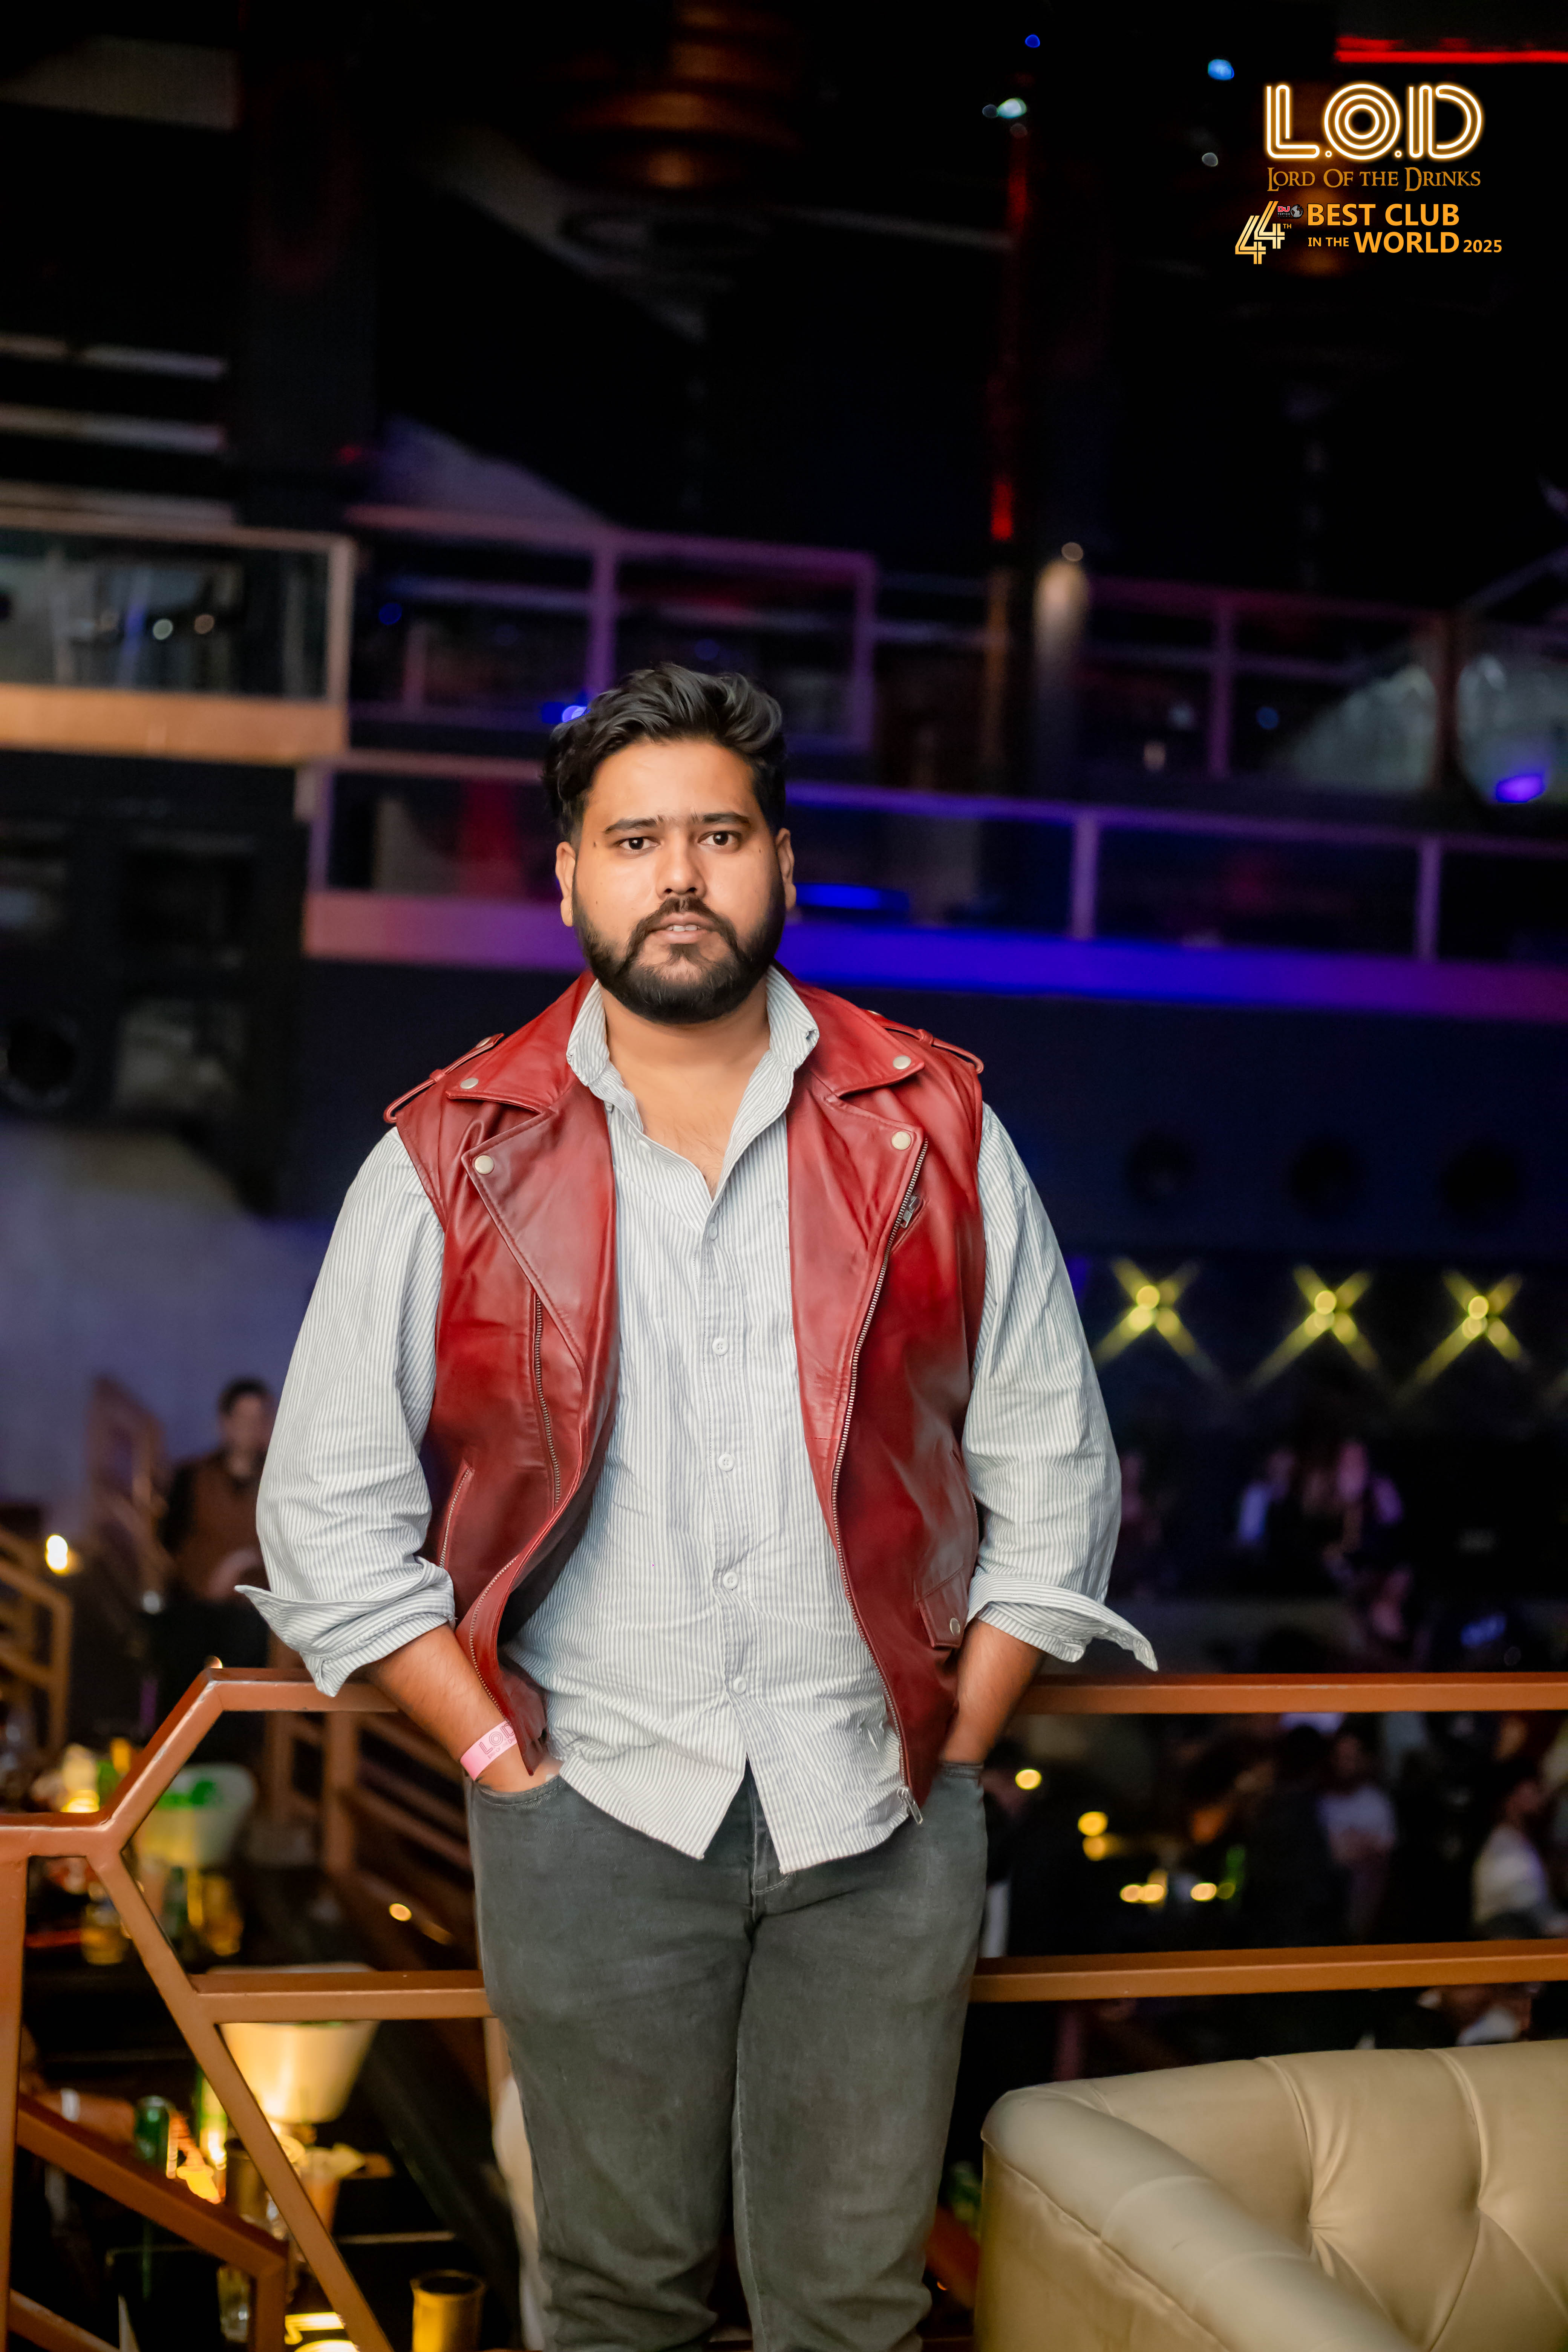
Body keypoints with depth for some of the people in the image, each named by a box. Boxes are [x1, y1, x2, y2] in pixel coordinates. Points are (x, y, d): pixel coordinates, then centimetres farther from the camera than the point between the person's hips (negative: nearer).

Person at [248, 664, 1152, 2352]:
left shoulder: (934, 1128, 1)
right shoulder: (450, 1158, -2)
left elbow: (1050, 1468, 5)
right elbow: (329, 1507, 1)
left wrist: (951, 1747, 0)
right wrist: (499, 1753, -4)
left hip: (881, 1818, 1)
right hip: (591, 1816, 0)